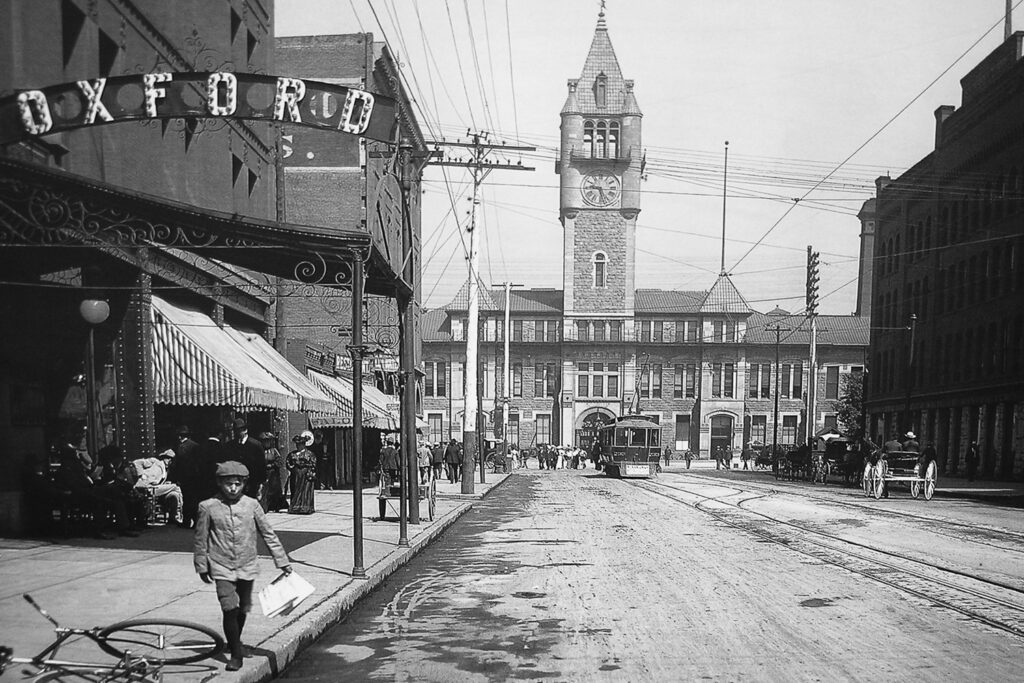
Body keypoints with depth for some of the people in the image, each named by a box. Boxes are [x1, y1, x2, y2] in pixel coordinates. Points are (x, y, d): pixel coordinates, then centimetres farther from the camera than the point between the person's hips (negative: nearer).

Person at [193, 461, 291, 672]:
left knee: (242, 610, 15)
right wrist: (201, 567, 7)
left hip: (247, 568, 2)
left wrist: (282, 561, 3)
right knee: (230, 611, -13)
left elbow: (268, 534, 2)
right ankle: (236, 654, 0)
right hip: (222, 569, -2)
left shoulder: (251, 505, -3)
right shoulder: (208, 507, -7)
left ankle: (234, 641, 41)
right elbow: (200, 540, 4)